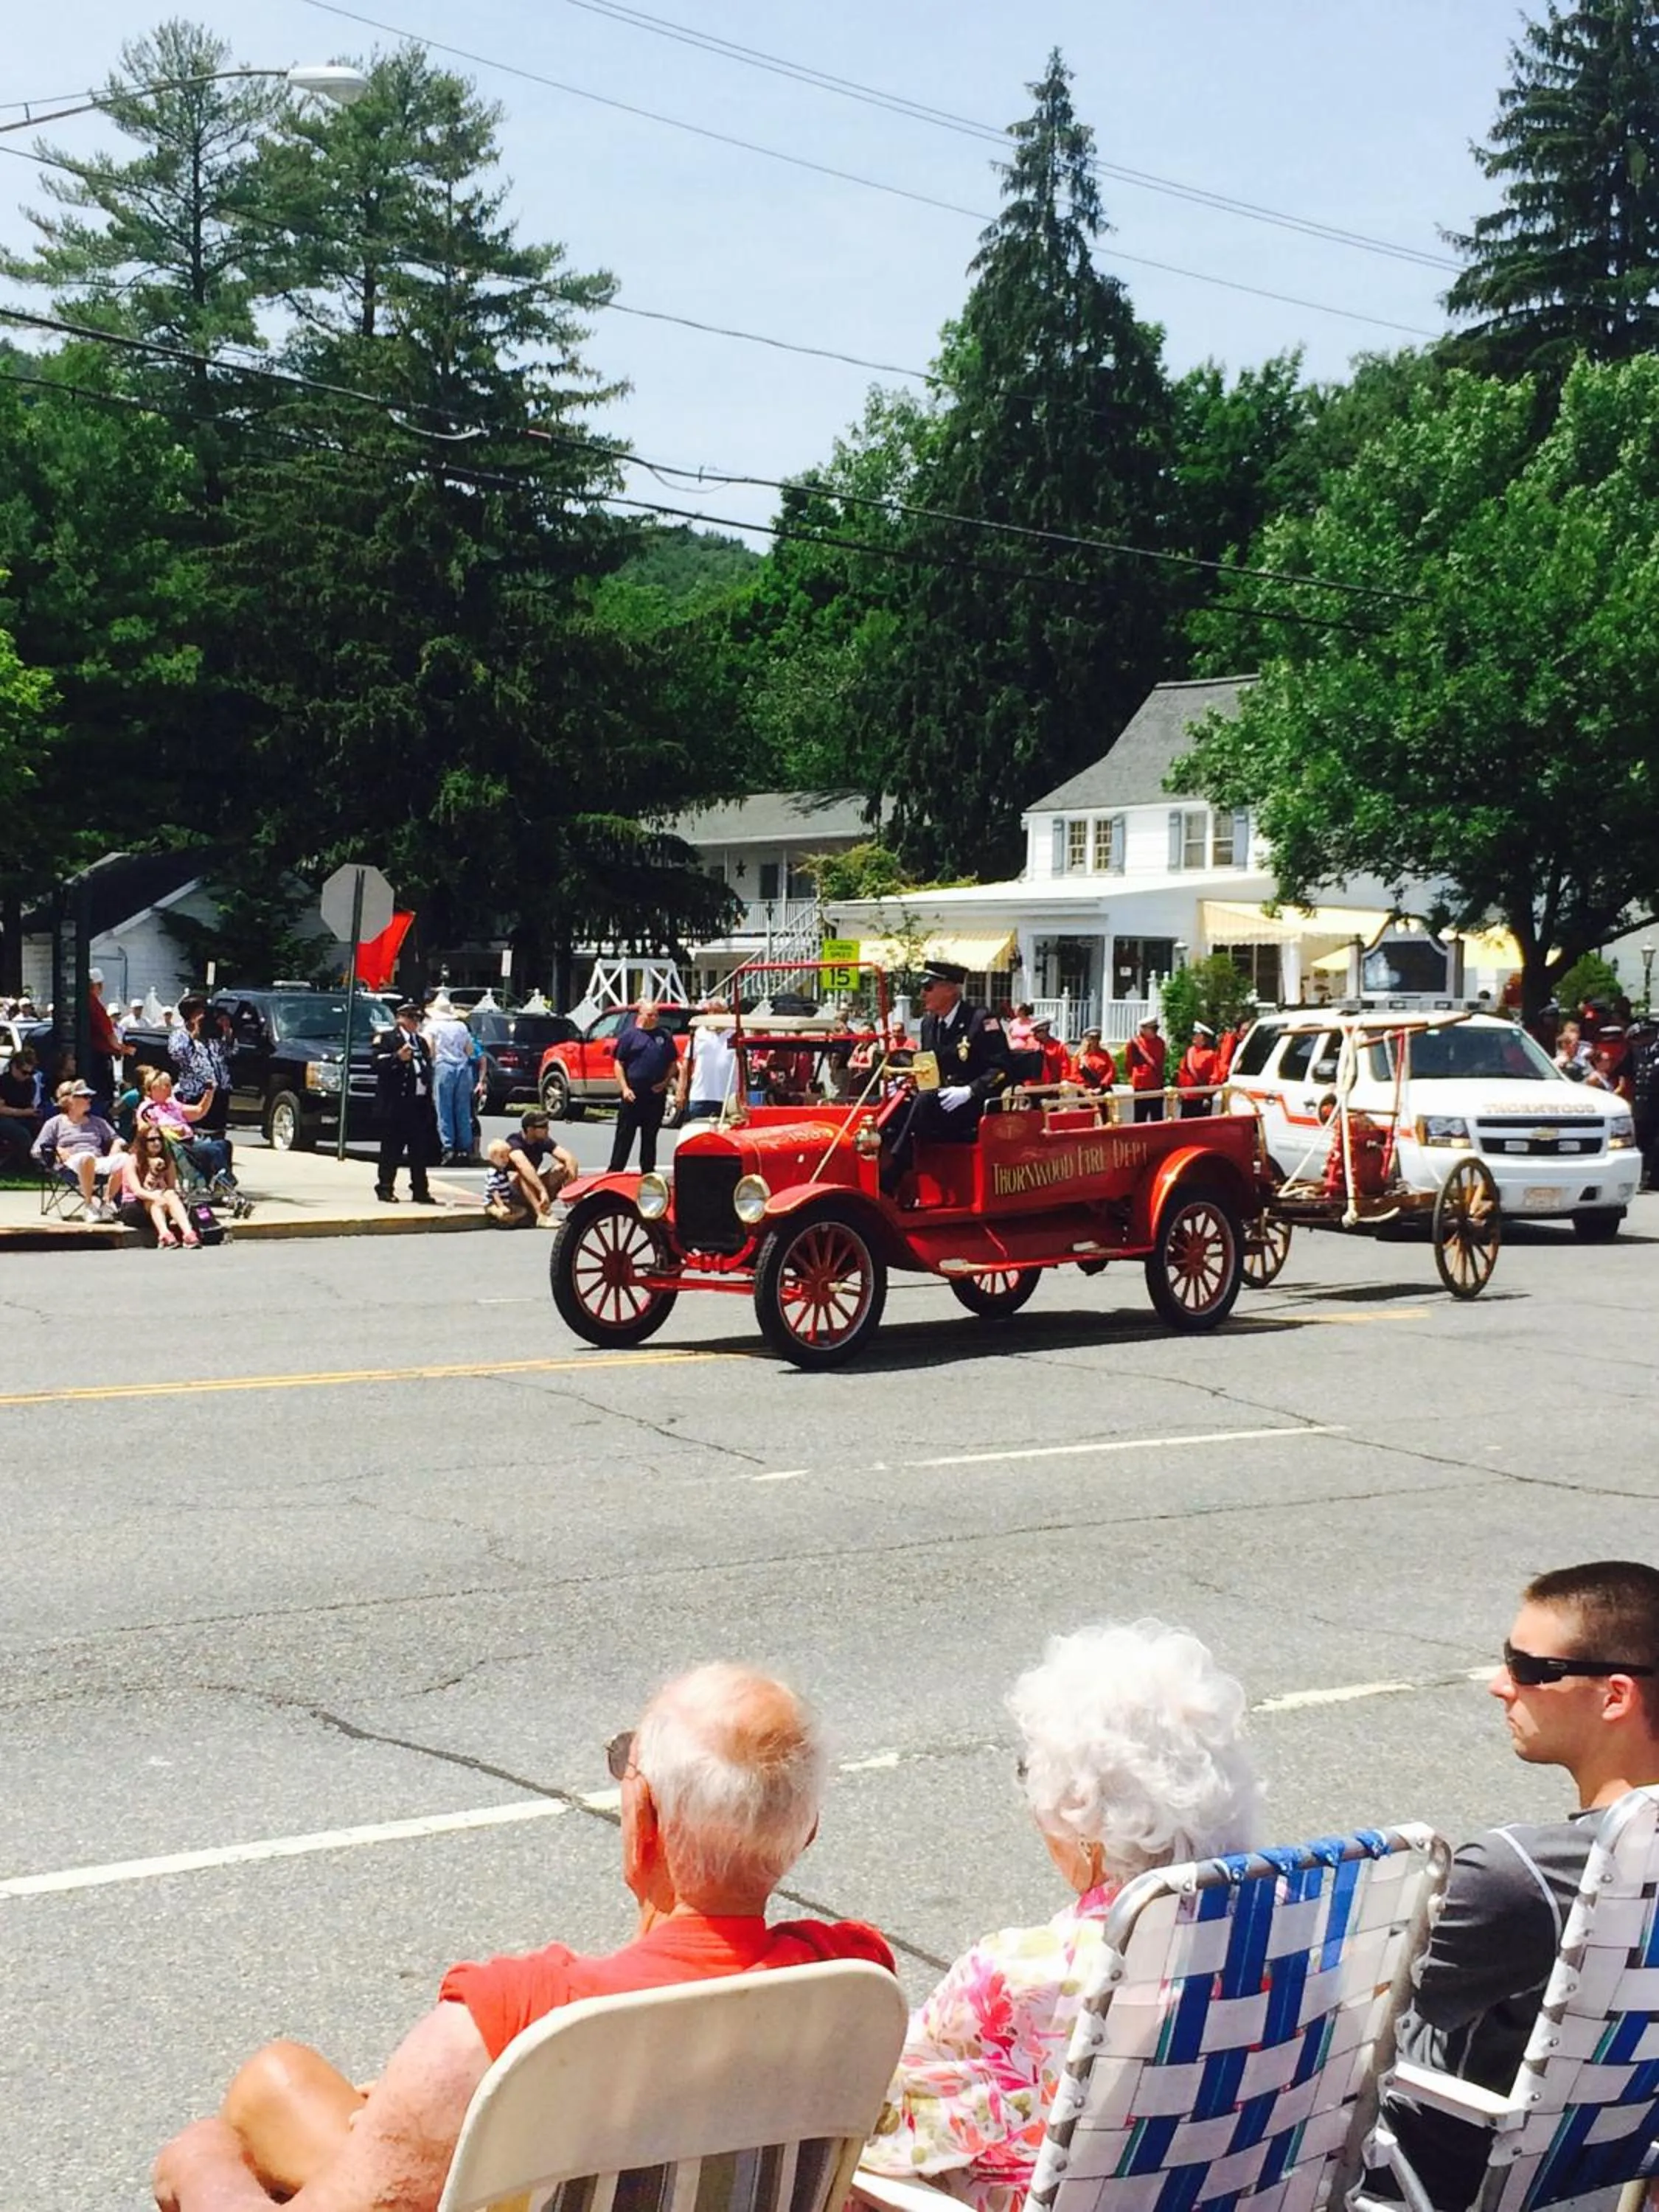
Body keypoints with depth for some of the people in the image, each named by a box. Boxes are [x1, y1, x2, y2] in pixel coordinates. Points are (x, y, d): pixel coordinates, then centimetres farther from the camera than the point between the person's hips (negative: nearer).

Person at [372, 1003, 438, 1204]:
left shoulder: (421, 1042, 22)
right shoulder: (386, 1038, 0)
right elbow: (377, 1063, -12)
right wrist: (398, 1057, -24)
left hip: (419, 1103, 6)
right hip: (396, 1103, -6)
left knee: (420, 1150, 7)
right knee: (392, 1149, -3)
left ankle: (420, 1191, 12)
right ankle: (385, 1188, 4)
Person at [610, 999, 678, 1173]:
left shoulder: (664, 1036, 11)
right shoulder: (630, 1035, 1)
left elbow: (673, 1064, 14)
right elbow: (619, 1064, 0)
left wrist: (666, 1082, -2)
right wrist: (625, 1088, -10)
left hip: (656, 1093, 3)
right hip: (633, 1094, -3)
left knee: (650, 1135, 9)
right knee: (625, 1134, -1)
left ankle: (647, 1171, 15)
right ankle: (615, 1170, 1)